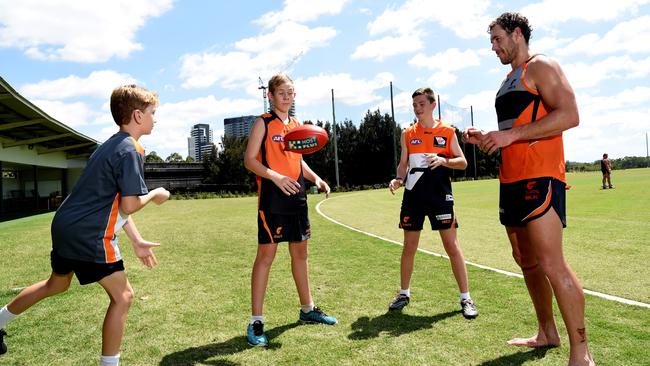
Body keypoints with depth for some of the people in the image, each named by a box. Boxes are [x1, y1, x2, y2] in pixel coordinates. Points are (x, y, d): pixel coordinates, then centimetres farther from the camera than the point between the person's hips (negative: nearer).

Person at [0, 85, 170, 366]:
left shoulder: (111, 146, 14)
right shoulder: (130, 150, -17)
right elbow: (128, 206, -22)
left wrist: (137, 242, 15)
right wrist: (155, 195, -2)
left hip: (66, 226, 10)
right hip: (89, 235, -10)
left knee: (57, 284, 31)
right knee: (122, 296, 0)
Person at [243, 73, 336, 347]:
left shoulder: (297, 125, 15)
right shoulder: (263, 123, -3)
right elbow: (249, 160, -9)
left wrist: (316, 179, 5)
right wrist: (276, 177, -24)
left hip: (297, 196, 7)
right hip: (272, 198, -6)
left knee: (300, 252, 15)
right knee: (266, 255, -5)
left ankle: (307, 309, 30)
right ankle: (256, 322, 5)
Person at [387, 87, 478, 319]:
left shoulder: (447, 131, 3)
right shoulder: (407, 134, 8)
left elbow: (463, 162, 2)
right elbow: (403, 164, 10)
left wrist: (443, 160, -17)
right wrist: (398, 179, -10)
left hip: (440, 195, -2)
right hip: (413, 195, 2)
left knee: (451, 245, -2)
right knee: (409, 246, 8)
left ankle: (465, 298, 9)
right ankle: (404, 293, 23)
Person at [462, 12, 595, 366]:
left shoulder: (540, 67, -3)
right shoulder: (508, 82, 24)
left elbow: (569, 115, -16)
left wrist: (510, 135, -20)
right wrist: (486, 139, 12)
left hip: (539, 177, -10)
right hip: (512, 180, 10)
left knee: (552, 264, -12)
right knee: (527, 261, 13)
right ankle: (547, 334, 26)